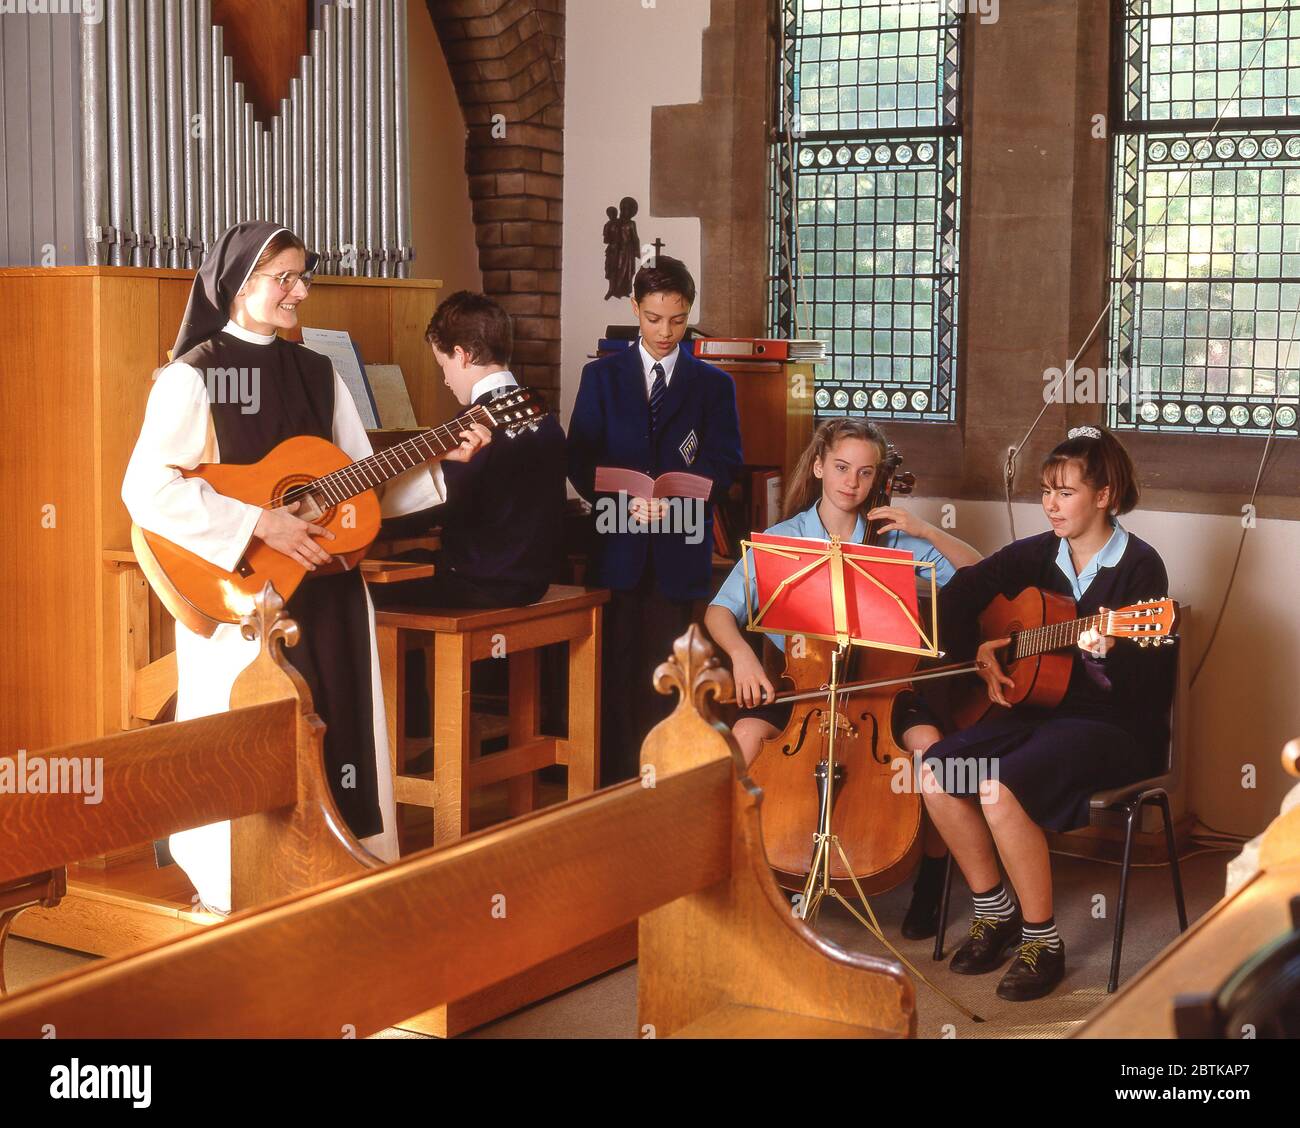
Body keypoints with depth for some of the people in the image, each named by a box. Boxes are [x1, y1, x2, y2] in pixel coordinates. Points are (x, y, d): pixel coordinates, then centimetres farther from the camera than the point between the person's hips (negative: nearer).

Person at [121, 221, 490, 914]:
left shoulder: (317, 375, 12)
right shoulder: (193, 377, -8)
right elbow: (146, 491, -19)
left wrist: (441, 458, 1)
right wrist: (262, 525, -22)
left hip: (328, 596, 6)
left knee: (339, 738, 9)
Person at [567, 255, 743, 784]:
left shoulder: (713, 384, 10)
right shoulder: (601, 376, 10)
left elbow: (723, 462, 1)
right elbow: (580, 459, 2)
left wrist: (675, 494, -18)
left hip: (679, 547, 0)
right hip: (617, 543, 0)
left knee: (661, 673, 2)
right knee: (616, 665, 1)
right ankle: (615, 780, 7)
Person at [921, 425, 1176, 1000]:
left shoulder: (1138, 566, -11)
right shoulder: (1036, 555, 6)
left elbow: (1144, 685, -18)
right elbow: (959, 594, 15)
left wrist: (1105, 652, -38)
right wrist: (977, 654, 2)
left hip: (1116, 727, -6)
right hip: (1040, 709, 7)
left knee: (1000, 789, -30)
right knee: (935, 773, -15)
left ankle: (1043, 941, -11)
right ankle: (994, 910, 5)